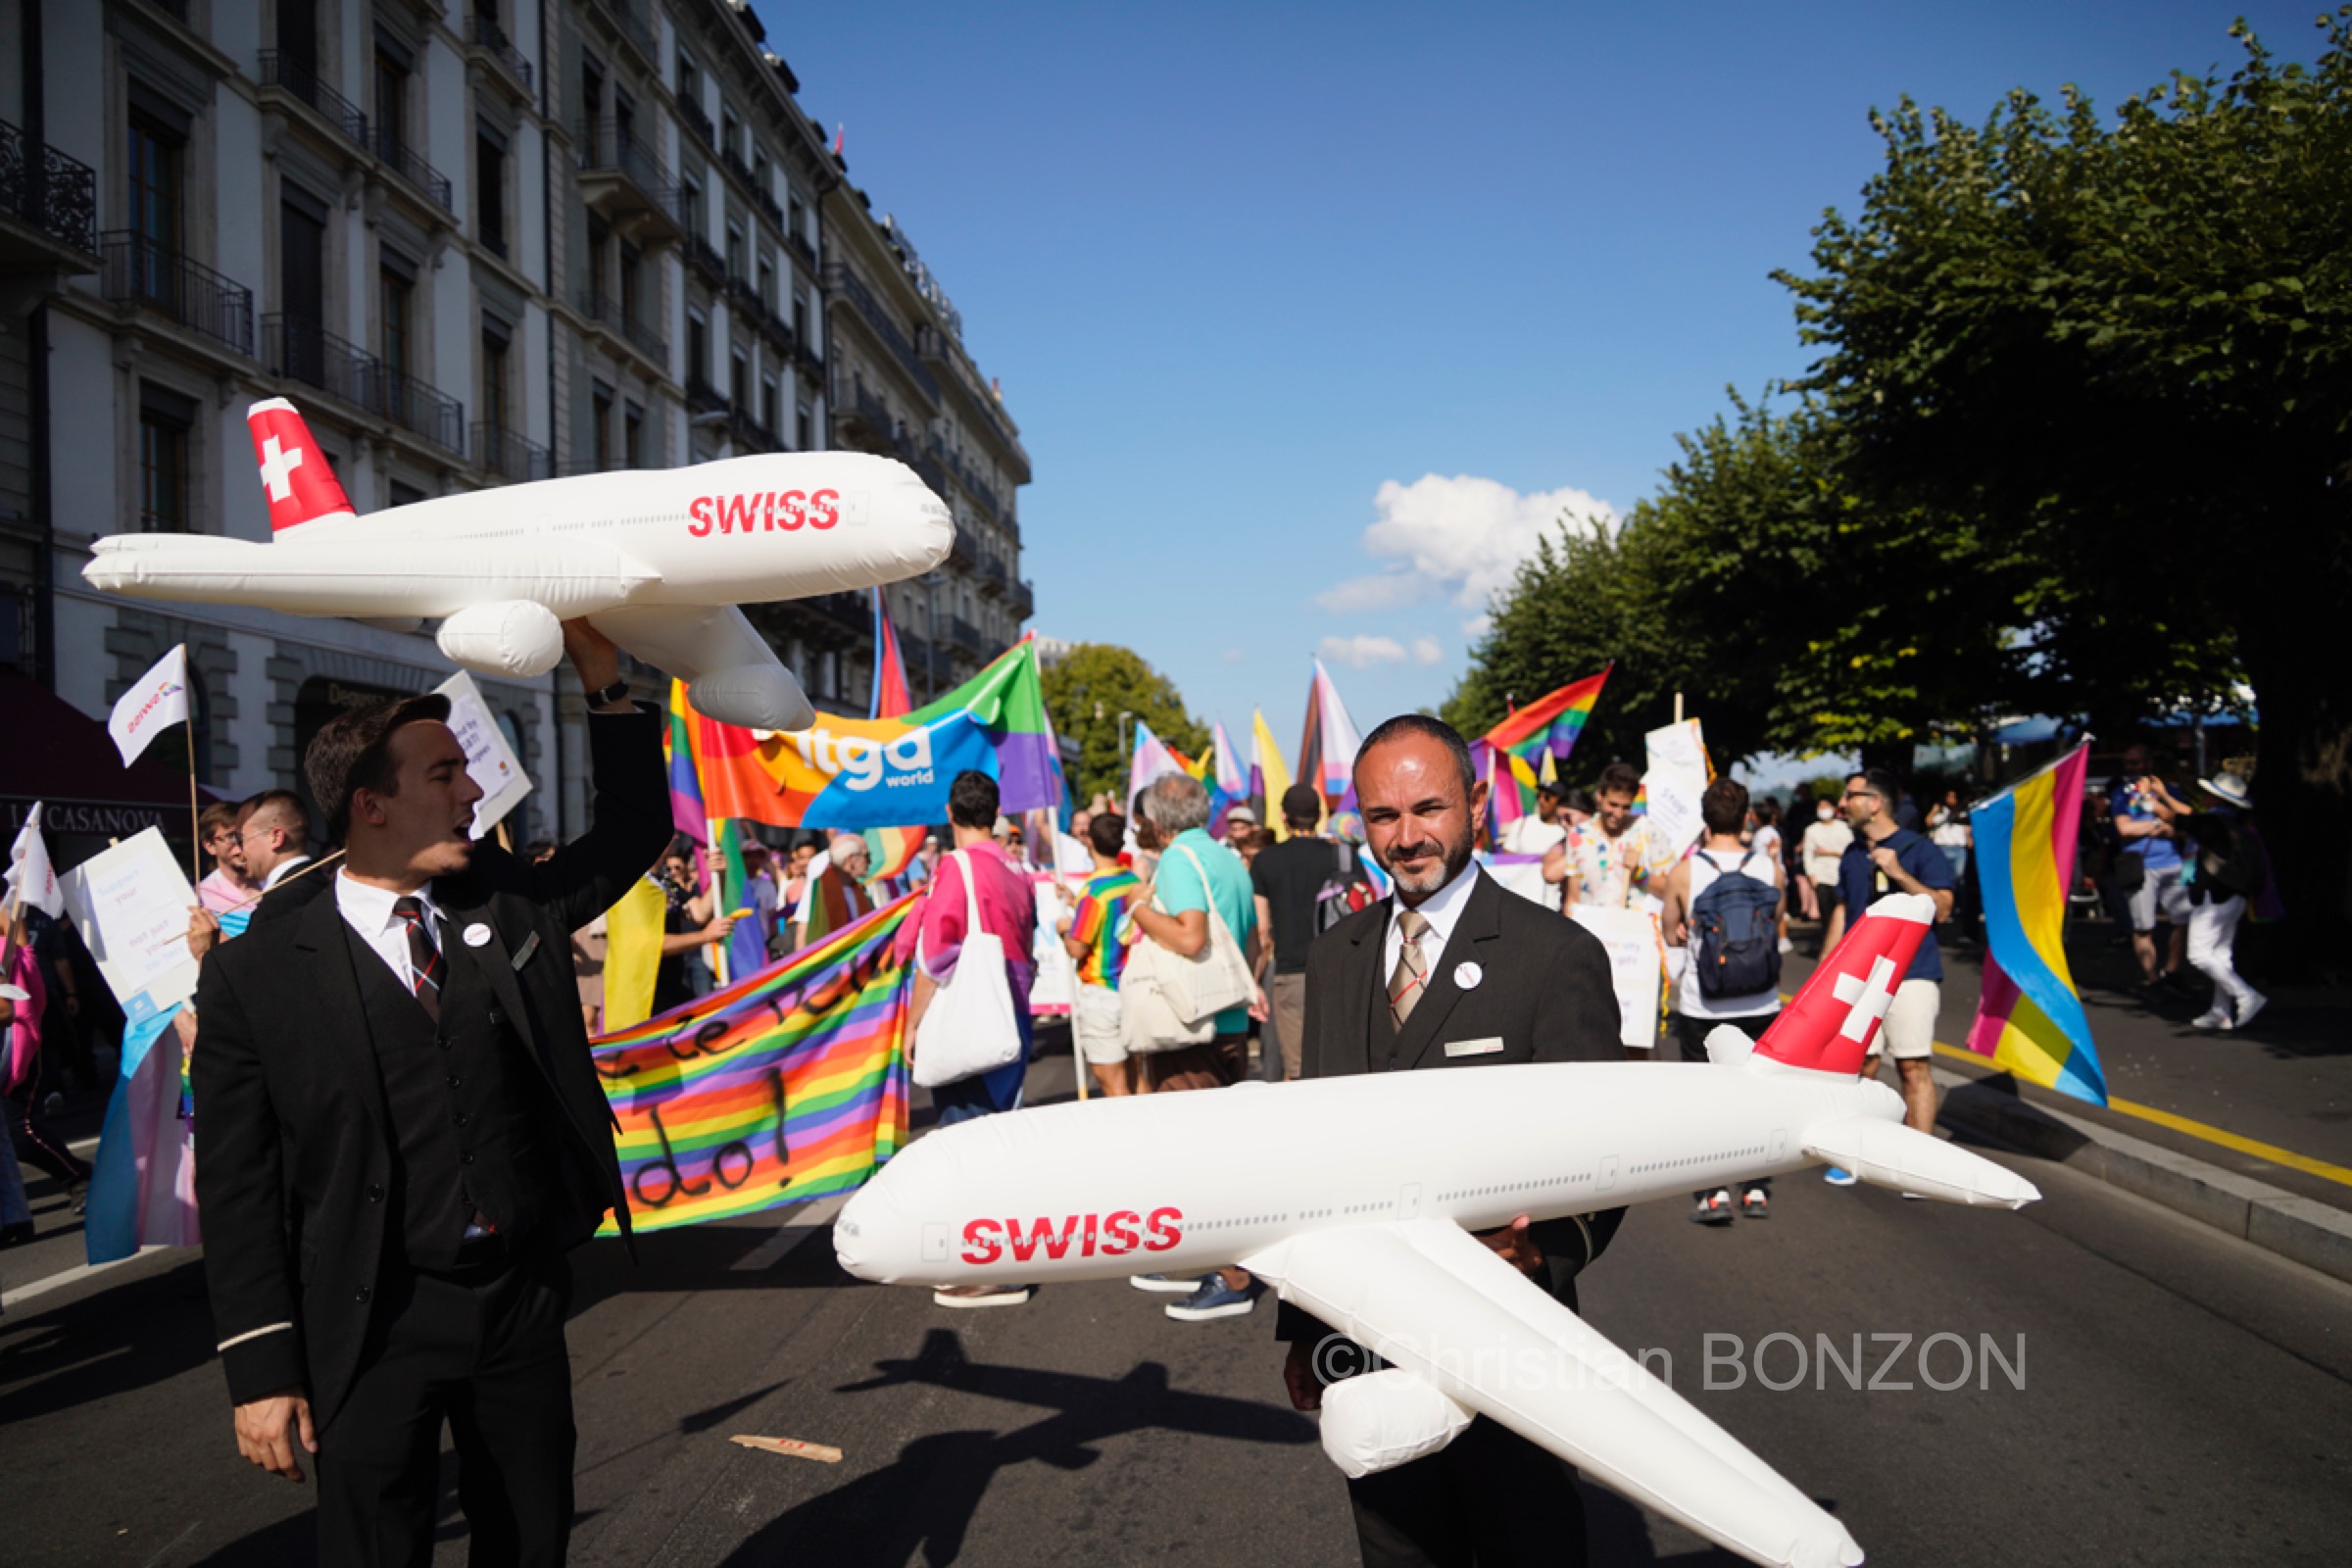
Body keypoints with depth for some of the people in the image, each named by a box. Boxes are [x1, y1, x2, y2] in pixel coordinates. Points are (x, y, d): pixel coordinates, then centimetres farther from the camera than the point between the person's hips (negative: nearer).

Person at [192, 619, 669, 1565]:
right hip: (373, 1325, -3)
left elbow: (635, 829, 12)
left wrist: (603, 680, 2)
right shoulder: (256, 972, -9)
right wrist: (262, 1371, -9)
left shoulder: (511, 902, 2)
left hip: (526, 1299, 4)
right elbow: (236, 1190, -7)